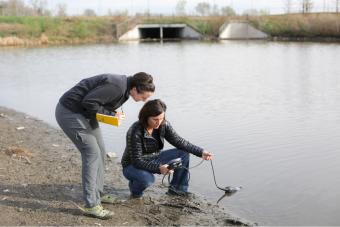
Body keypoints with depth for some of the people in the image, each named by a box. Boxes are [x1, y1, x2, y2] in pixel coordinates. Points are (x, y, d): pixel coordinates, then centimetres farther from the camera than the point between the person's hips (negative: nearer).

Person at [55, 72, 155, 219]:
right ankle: (91, 206, -9)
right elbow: (89, 102, -29)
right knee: (92, 153, -13)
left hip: (84, 113, 10)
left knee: (100, 152, 13)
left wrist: (114, 113, -4)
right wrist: (110, 113, -17)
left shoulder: (124, 88, 2)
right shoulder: (116, 86, -28)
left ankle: (97, 194, 27)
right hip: (70, 112, -10)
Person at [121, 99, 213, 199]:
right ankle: (135, 189, -3)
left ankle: (177, 188, 3)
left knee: (184, 153, -10)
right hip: (133, 166, -6)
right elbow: (137, 161, -29)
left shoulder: (164, 125, -12)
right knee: (147, 178, -40)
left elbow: (179, 141, -9)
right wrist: (159, 168, -41)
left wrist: (201, 152, -19)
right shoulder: (135, 133, -29)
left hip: (153, 160, 6)